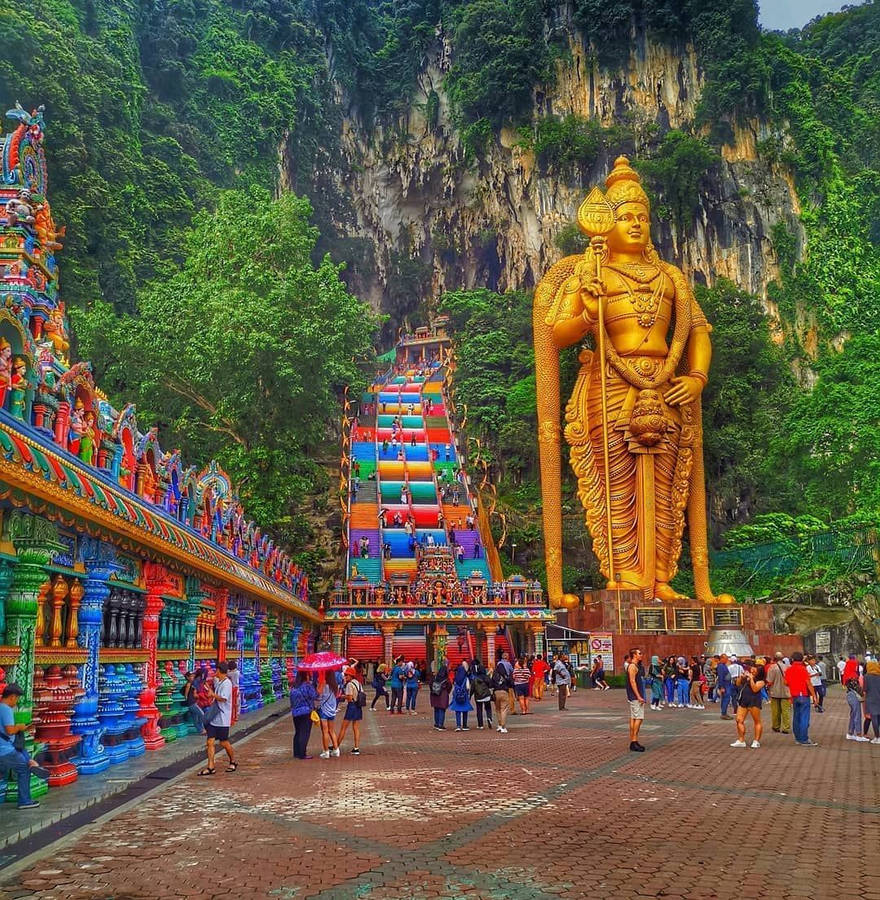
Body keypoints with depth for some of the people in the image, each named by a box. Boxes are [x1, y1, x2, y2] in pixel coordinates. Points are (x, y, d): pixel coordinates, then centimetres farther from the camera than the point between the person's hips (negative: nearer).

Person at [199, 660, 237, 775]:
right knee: (209, 742, -1)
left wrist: (212, 694, -15)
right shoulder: (217, 681, 10)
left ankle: (233, 762, 27)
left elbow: (223, 698, -24)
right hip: (213, 717, 7)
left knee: (224, 742, 5)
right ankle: (211, 767, 1)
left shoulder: (227, 683, -16)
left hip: (222, 718, -7)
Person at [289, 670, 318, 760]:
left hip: (295, 712, 7)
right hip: (306, 712, -7)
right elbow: (315, 696, -11)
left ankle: (296, 753, 20)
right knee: (305, 733, -1)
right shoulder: (307, 686, -13)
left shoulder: (294, 687, 7)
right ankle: (302, 754, -1)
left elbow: (292, 700, 12)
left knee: (297, 732, 16)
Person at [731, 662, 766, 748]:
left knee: (757, 721, 0)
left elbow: (755, 689, -16)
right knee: (739, 720, 1)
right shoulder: (747, 675, 14)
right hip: (743, 699, 6)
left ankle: (756, 741, 7)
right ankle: (741, 741, 8)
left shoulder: (760, 681, -2)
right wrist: (742, 677, -1)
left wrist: (751, 678, -14)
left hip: (754, 700, -6)